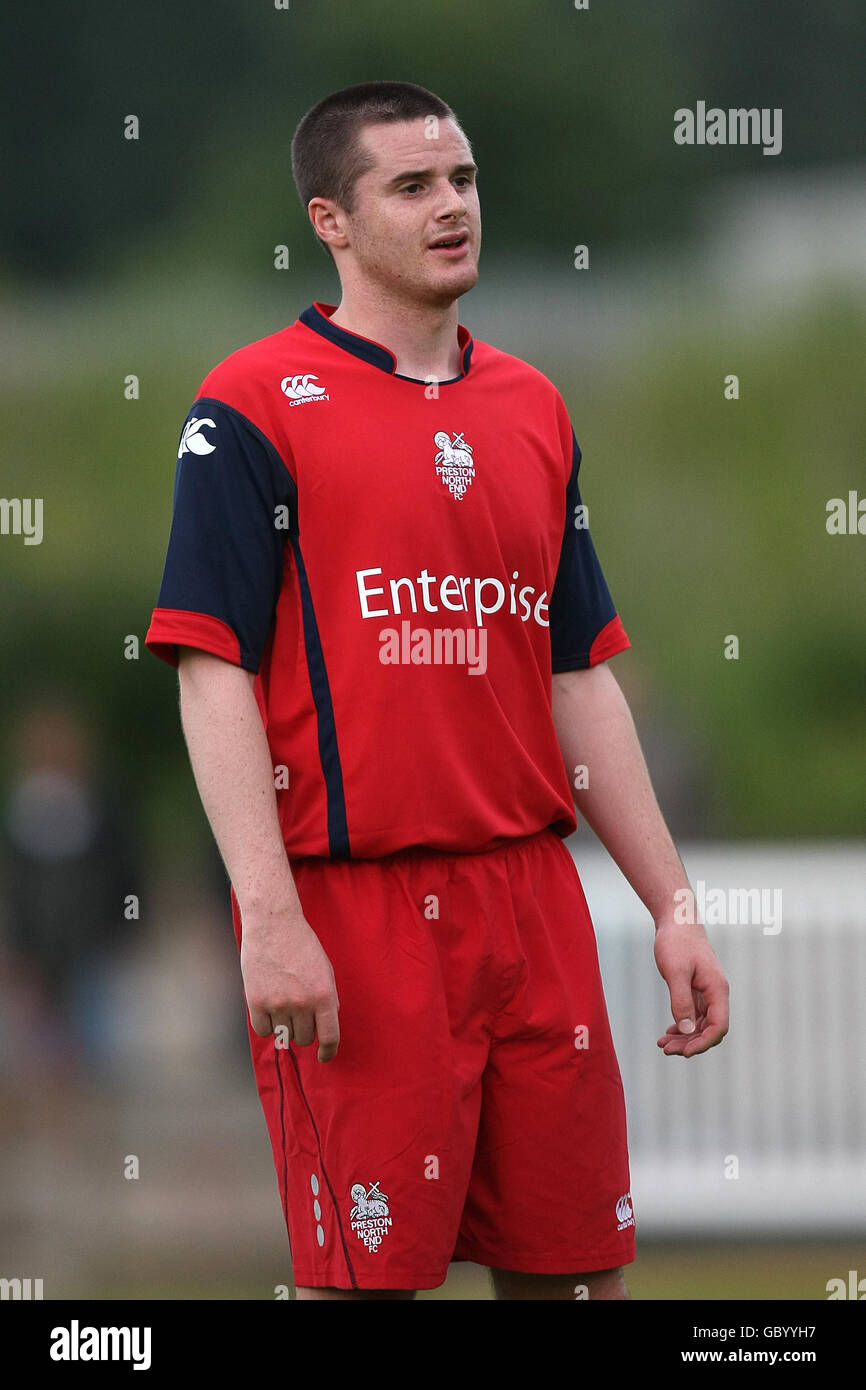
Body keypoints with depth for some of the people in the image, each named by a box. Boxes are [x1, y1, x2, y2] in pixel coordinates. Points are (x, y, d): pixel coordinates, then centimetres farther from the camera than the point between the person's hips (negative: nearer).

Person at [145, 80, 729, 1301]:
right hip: (349, 908, -6)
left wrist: (672, 904, 12)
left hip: (533, 899, 6)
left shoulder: (533, 408, 14)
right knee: (368, 1267, -1)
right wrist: (269, 918, -18)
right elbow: (213, 671, -10)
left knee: (574, 1261, 7)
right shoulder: (255, 407, -4)